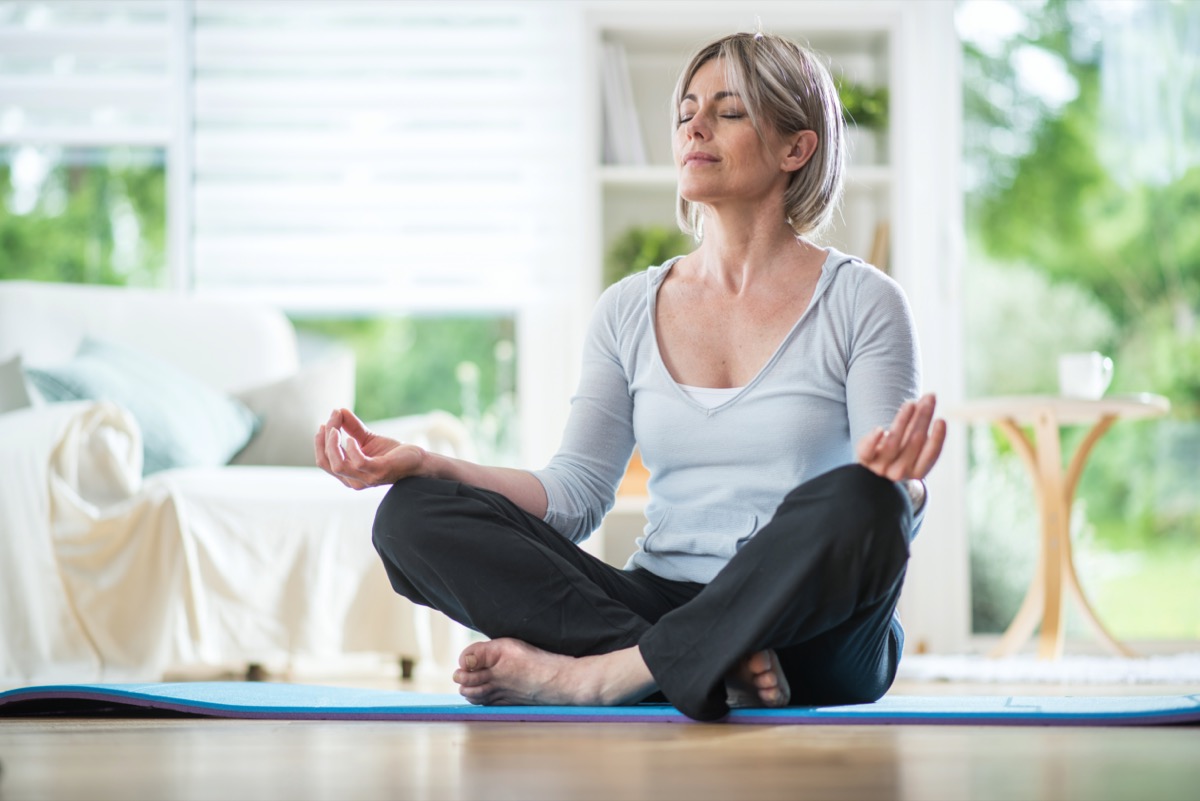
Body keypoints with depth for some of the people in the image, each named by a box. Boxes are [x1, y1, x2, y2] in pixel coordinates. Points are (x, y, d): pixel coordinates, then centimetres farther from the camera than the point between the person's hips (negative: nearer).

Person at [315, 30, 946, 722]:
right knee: (413, 514, -15)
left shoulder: (862, 302, 1)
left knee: (851, 504, -38)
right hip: (659, 605, 4)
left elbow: (892, 516, -6)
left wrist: (898, 488, -30)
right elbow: (579, 492, 8)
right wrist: (423, 464, -5)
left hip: (812, 640, -4)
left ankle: (596, 673, -28)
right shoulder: (629, 311, 14)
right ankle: (711, 667, -28)